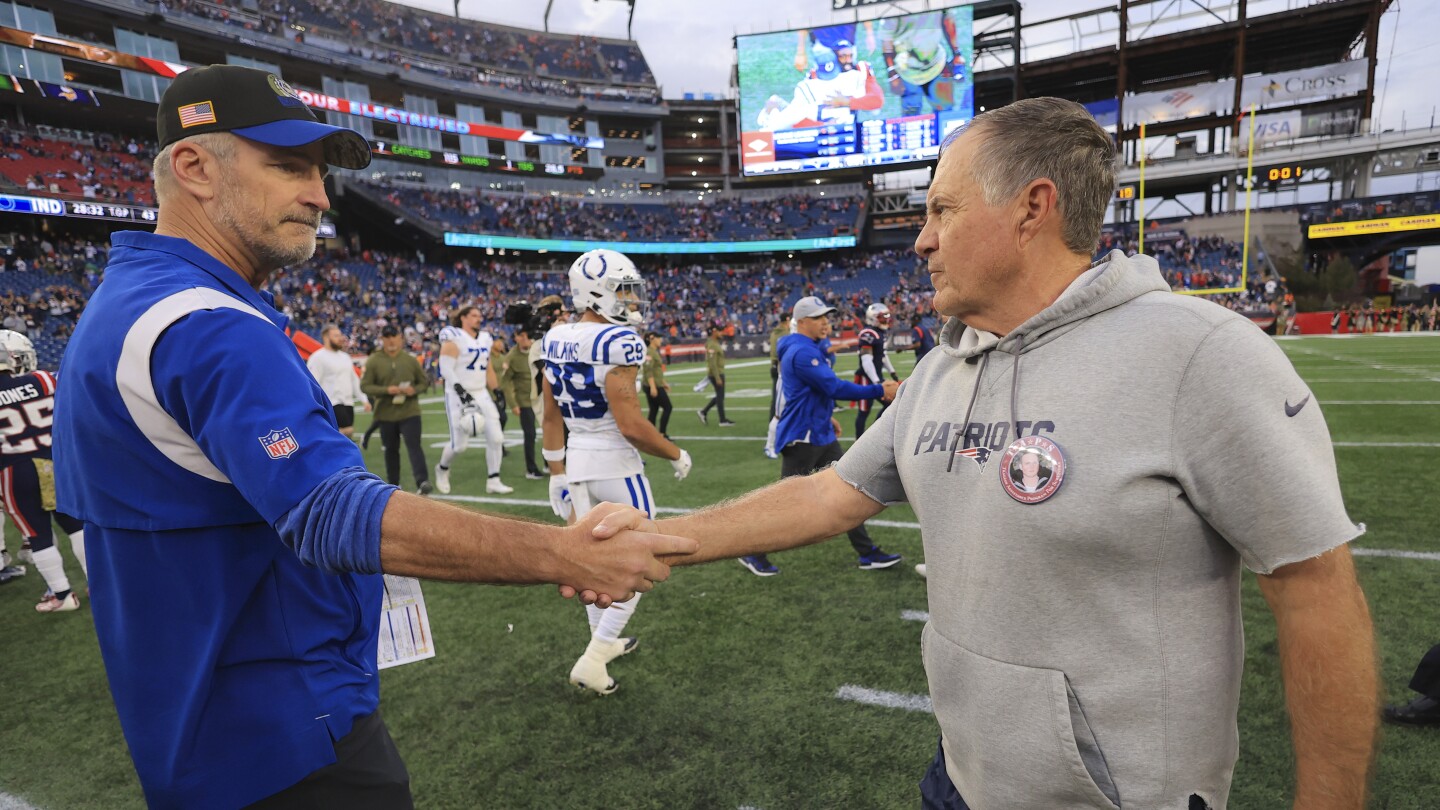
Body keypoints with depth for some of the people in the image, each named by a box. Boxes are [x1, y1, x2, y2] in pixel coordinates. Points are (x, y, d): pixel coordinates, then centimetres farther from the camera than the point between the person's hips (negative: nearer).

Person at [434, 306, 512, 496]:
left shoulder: (485, 339, 12)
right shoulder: (454, 338, -9)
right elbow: (446, 369, -17)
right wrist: (462, 393, -26)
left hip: (481, 394, 6)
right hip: (458, 396, -6)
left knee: (496, 437, -4)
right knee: (460, 445, -2)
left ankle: (493, 481, 5)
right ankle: (442, 468, 29)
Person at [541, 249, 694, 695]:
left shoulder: (557, 340, 4)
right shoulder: (617, 342, -20)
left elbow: (552, 416, 8)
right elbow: (631, 425, -22)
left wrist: (558, 473, 16)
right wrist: (676, 454, -8)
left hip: (575, 462, 7)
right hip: (615, 464, -7)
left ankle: (605, 641, 38)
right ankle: (593, 659, 8)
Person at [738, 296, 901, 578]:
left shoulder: (809, 348, 12)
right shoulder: (801, 352, -21)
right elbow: (835, 388, -26)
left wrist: (826, 417, 19)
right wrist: (880, 390, -23)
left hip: (821, 435, 10)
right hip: (801, 438, -10)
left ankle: (868, 553, 18)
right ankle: (753, 554, 17)